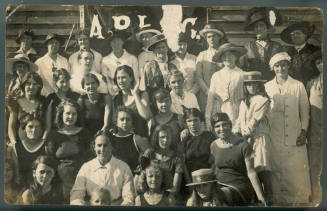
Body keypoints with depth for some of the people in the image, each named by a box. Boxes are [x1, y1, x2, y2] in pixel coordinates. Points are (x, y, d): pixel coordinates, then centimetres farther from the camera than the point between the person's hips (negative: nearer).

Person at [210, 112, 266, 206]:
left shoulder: (243, 145, -9)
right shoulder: (213, 146, 7)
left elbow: (251, 172, -9)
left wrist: (260, 195, -14)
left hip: (240, 187, -4)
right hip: (220, 186, 4)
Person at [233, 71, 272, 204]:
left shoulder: (263, 100, 1)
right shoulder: (244, 102, 20)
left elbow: (255, 120, -7)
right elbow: (239, 120, 17)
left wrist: (245, 133, -10)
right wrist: (235, 132, 1)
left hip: (259, 137, -5)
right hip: (245, 139, 5)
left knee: (262, 168, -11)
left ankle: (267, 197, -5)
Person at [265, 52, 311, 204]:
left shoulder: (298, 86, 6)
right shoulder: (267, 87, 8)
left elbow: (305, 111, 8)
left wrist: (304, 131, -2)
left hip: (295, 140, -1)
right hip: (274, 139, 1)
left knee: (297, 173, 1)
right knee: (277, 173, 5)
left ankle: (299, 201, 16)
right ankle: (278, 201, 17)